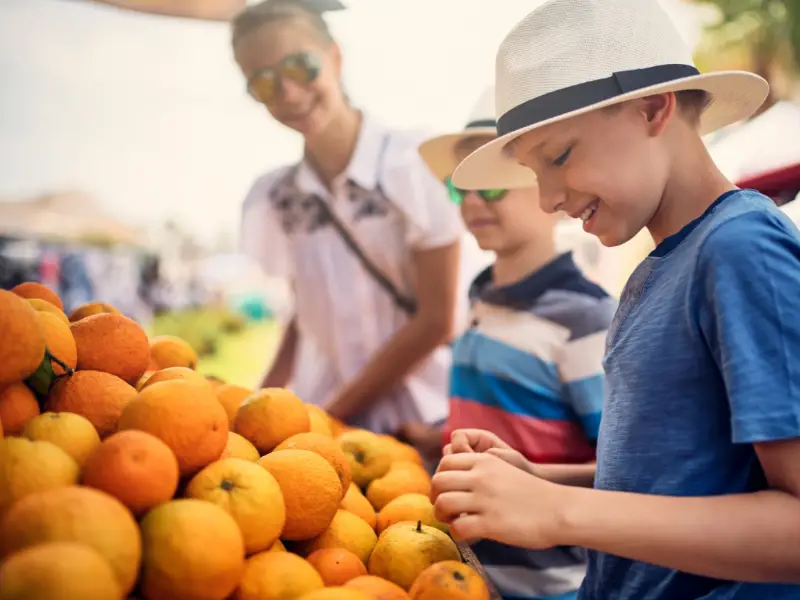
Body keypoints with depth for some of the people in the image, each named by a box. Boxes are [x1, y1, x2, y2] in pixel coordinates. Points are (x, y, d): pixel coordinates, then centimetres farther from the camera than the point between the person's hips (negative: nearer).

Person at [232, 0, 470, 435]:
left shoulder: (417, 162, -10)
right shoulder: (273, 197, 3)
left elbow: (436, 320, -9)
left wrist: (334, 411, -7)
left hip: (418, 417, -3)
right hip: (318, 418, 3)